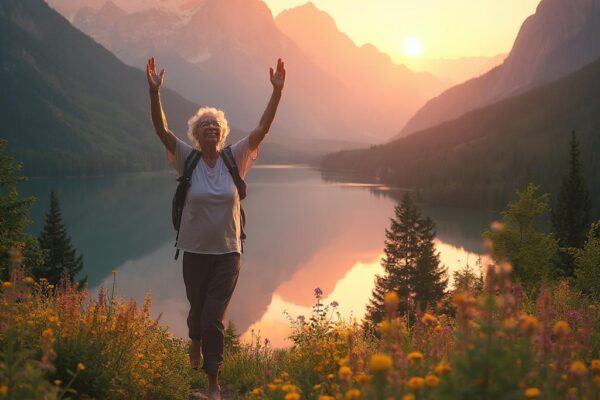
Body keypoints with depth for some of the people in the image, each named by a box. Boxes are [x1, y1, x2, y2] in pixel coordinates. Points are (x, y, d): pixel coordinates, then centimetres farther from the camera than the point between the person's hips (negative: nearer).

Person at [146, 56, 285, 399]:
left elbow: (262, 129, -11)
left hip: (228, 252, 0)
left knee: (214, 318, -2)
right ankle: (196, 342, 54)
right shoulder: (188, 160, -6)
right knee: (198, 309, 17)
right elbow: (162, 130, -17)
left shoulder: (234, 160, -3)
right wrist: (155, 92, -29)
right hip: (195, 251, 1)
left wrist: (277, 91, -19)